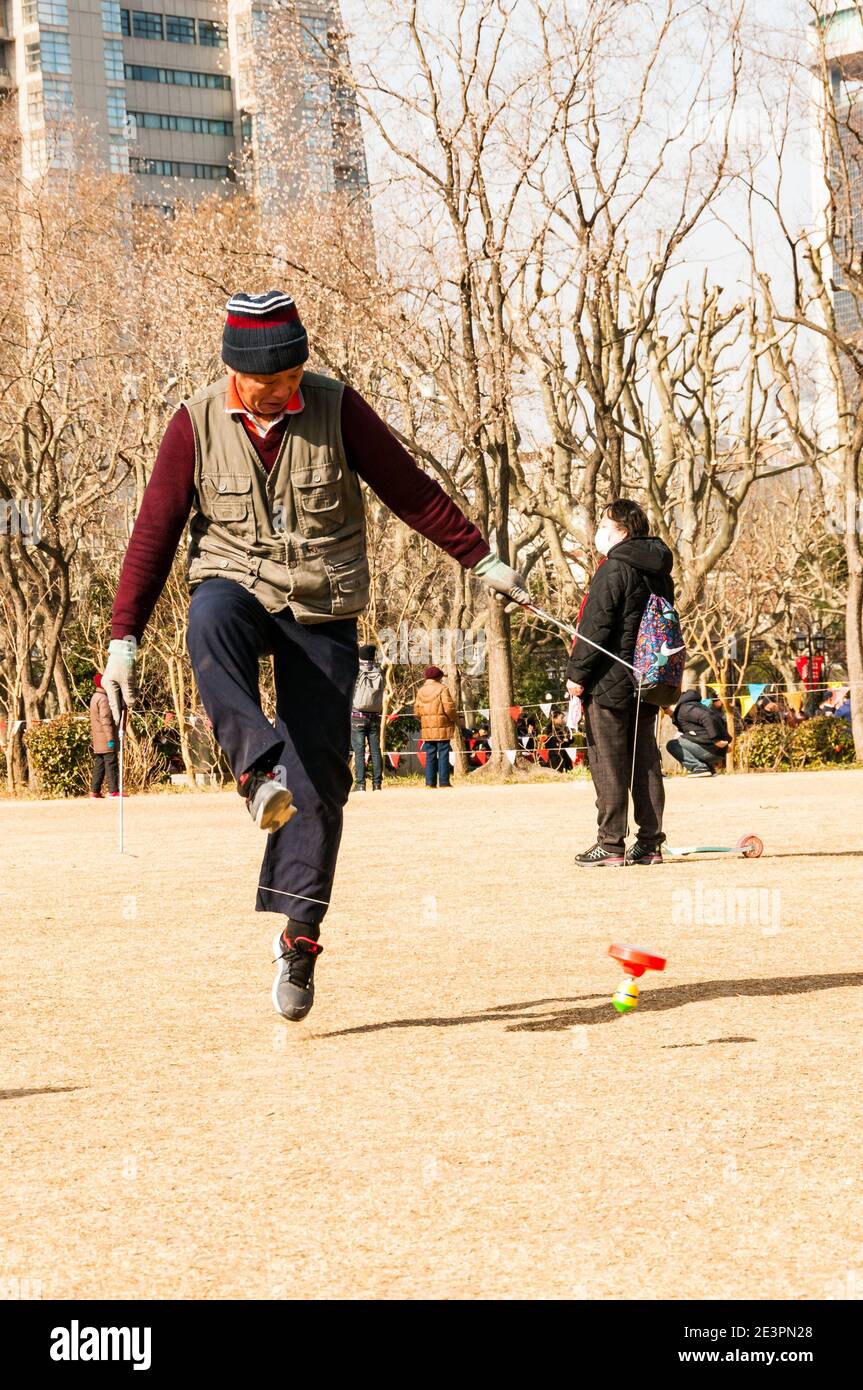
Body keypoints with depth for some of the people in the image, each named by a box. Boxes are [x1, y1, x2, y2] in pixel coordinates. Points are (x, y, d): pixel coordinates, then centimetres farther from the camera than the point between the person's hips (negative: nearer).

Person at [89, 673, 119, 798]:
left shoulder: (95, 697, 18)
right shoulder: (103, 699, -14)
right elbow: (105, 719, -21)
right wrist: (110, 738, -24)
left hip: (98, 740, 10)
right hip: (105, 738, -10)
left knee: (99, 764, 11)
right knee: (111, 764, -8)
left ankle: (95, 791, 11)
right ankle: (113, 790, -10)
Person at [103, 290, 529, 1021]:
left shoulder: (337, 408, -6)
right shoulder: (196, 425, -5)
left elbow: (411, 489, 3)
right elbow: (155, 531, -2)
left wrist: (482, 561, 6)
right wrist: (125, 639, -5)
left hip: (322, 612, 0)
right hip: (238, 585, 0)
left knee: (319, 776, -5)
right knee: (211, 621, -39)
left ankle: (299, 935, 4)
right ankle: (259, 770, -47)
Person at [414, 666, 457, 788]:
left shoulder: (420, 691, 10)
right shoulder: (443, 689, -7)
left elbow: (417, 711, 8)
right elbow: (449, 708, -13)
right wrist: (453, 719, 3)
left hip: (427, 728, 4)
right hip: (442, 728, -4)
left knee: (430, 755, 8)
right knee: (443, 754, -1)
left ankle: (430, 781, 4)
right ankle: (443, 781, -4)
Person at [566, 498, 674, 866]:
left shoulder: (614, 570, -13)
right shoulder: (659, 573, 14)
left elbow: (595, 628, -16)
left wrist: (577, 673, -10)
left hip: (609, 682, -8)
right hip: (646, 683, 8)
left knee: (608, 763, -4)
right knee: (645, 761, 9)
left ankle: (610, 844, -5)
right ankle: (650, 843, 10)